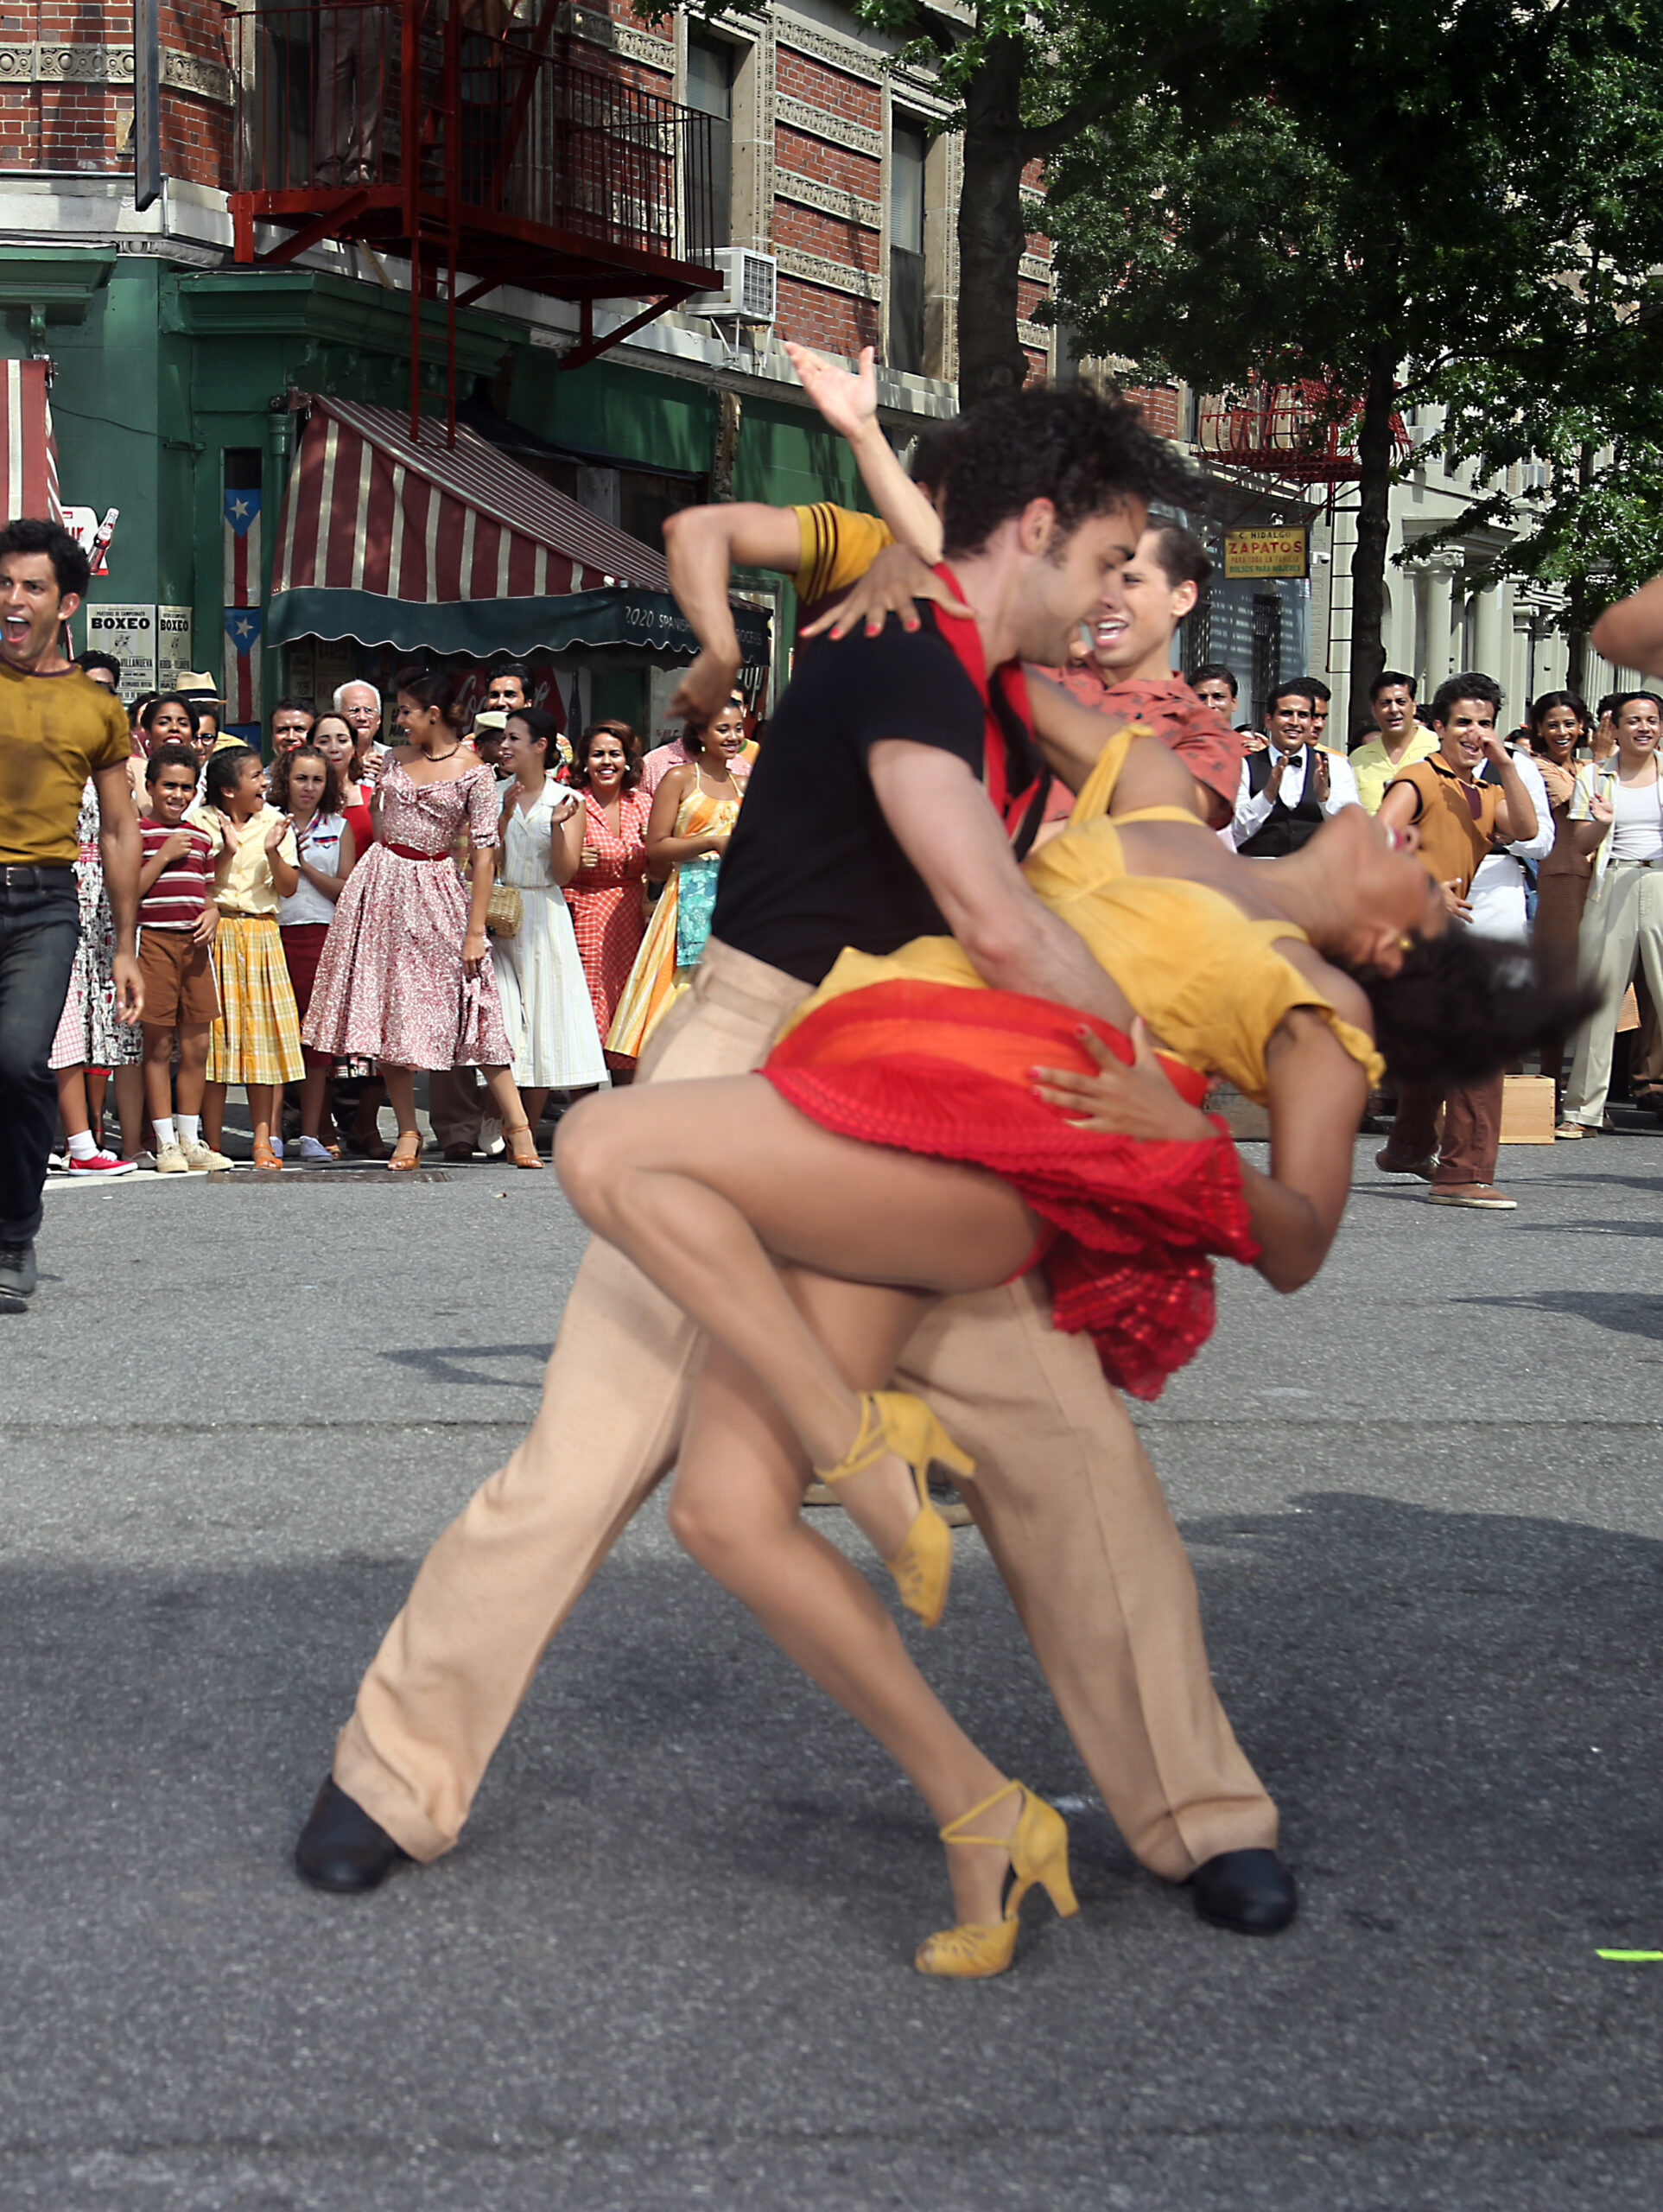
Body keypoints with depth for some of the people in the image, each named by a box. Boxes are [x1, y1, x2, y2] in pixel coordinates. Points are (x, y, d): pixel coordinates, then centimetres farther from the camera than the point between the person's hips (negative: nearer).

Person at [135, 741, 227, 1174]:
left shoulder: (200, 837, 15)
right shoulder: (136, 832, -2)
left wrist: (212, 914, 3)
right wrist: (164, 856, -13)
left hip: (195, 943, 5)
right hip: (153, 940, -5)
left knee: (196, 1044, 6)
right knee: (159, 1045, -2)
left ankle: (191, 1139, 13)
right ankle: (166, 1143, 3)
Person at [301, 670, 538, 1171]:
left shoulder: (473, 772, -7)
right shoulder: (397, 757, 7)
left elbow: (485, 853, -9)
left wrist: (475, 931, -12)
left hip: (436, 890, -5)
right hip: (383, 885, 5)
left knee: (471, 1012, -6)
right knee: (387, 1009, 2)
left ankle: (517, 1125, 1)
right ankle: (408, 1134, 8)